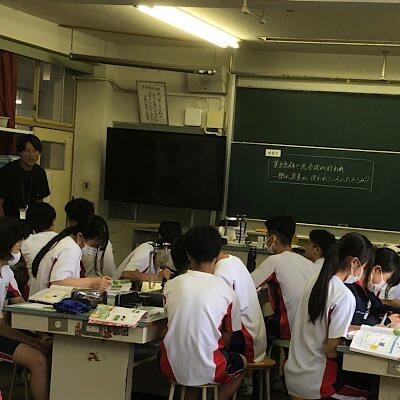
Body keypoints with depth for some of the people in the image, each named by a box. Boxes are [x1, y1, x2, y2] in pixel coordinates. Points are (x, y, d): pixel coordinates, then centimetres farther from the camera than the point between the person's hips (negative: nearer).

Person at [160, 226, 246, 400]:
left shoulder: (170, 285, -3)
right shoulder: (227, 292, -8)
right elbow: (226, 339, 3)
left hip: (171, 368, 2)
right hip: (206, 372, -2)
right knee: (241, 362, 29)